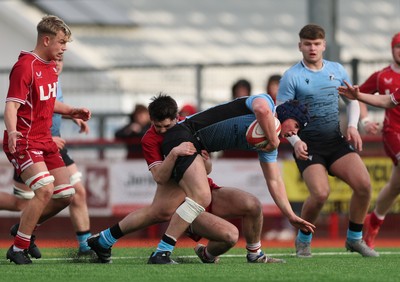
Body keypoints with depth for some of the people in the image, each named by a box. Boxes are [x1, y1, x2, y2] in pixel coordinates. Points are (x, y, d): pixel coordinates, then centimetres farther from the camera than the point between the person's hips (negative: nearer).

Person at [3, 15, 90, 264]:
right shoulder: (25, 67, -15)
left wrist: (72, 111, 17)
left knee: (65, 194, 5)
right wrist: (12, 132, -40)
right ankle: (18, 249, -16)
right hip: (23, 142, -9)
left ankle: (25, 228, 24)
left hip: (45, 141, 9)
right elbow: (11, 105, -23)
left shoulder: (51, 67, 13)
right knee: (45, 189, -24)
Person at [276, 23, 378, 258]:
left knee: (364, 184, -15)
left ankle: (355, 238, 6)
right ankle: (303, 240, 4)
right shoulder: (292, 77, -5)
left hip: (336, 140, 4)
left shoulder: (337, 71, 9)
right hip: (308, 145, -4)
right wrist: (295, 141, -22)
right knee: (321, 193, -24)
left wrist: (352, 126, 3)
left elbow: (352, 100, 21)